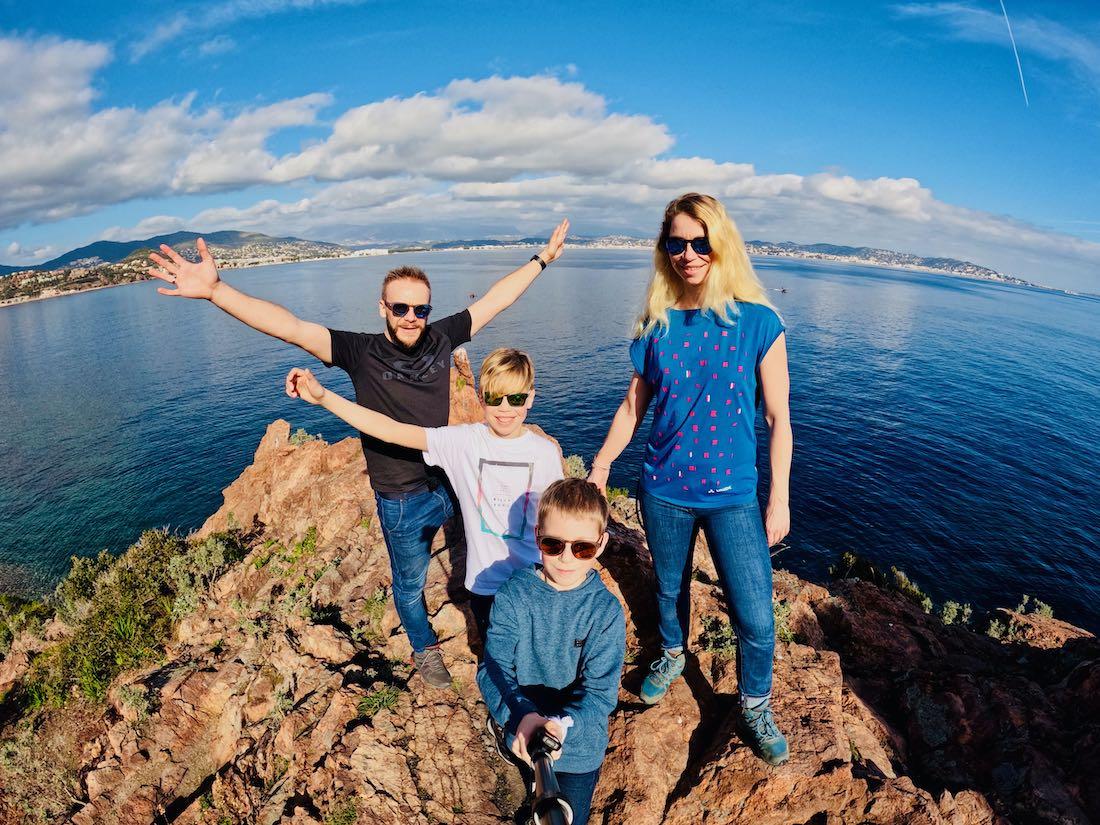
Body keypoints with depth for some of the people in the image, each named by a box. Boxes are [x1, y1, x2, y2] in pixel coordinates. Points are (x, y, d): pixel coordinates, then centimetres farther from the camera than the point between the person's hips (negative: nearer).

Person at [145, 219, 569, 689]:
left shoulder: (441, 339, -7)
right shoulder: (361, 352, -16)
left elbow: (496, 299, 0)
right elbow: (291, 328, -26)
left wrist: (542, 258, 6)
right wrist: (214, 290, -36)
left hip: (454, 482, 3)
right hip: (403, 501, -2)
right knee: (410, 583, 21)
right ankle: (424, 648, 50)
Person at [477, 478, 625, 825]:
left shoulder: (605, 611, -19)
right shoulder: (513, 594, -18)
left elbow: (599, 693, -20)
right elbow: (493, 668, -20)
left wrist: (562, 725, -39)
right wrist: (520, 716, -37)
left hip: (577, 744, -1)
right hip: (517, 734, 1)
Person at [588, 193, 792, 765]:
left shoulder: (758, 321, -10)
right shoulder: (656, 323, -3)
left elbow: (778, 419, -5)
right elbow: (634, 403, 5)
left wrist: (779, 498, -4)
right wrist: (601, 462, -1)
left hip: (733, 496, -2)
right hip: (663, 491, 2)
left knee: (756, 620, 2)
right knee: (669, 588, 22)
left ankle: (755, 707, 32)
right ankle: (672, 655, 54)